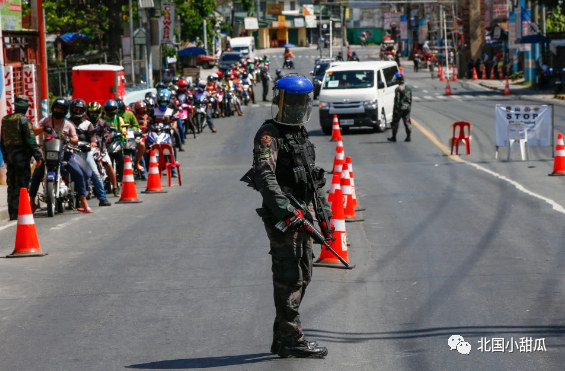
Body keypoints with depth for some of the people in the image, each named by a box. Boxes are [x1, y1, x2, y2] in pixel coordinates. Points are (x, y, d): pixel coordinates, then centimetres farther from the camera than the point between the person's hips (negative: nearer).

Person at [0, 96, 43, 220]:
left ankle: (12, 213, 14)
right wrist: (38, 156, -13)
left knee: (12, 185, 11)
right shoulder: (23, 120, -10)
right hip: (21, 155, -7)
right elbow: (30, 139, -15)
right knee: (22, 183, -7)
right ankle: (19, 212, -12)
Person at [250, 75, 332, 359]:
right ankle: (292, 340, -6)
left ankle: (281, 339, 21)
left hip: (304, 214, 9)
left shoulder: (301, 134, 19)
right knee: (290, 277, -9)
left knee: (302, 276, 13)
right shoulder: (268, 135, -9)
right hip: (282, 217, -9)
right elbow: (265, 176, -21)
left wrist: (324, 212, 21)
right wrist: (285, 210, -28)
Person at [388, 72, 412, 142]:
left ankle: (394, 137, 11)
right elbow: (410, 99, 13)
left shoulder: (398, 89, -15)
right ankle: (408, 137, 4)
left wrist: (395, 109, -11)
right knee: (407, 123, 8)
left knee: (395, 123, 5)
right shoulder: (409, 88, 8)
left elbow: (397, 100, -16)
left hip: (399, 108, -6)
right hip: (407, 108, 6)